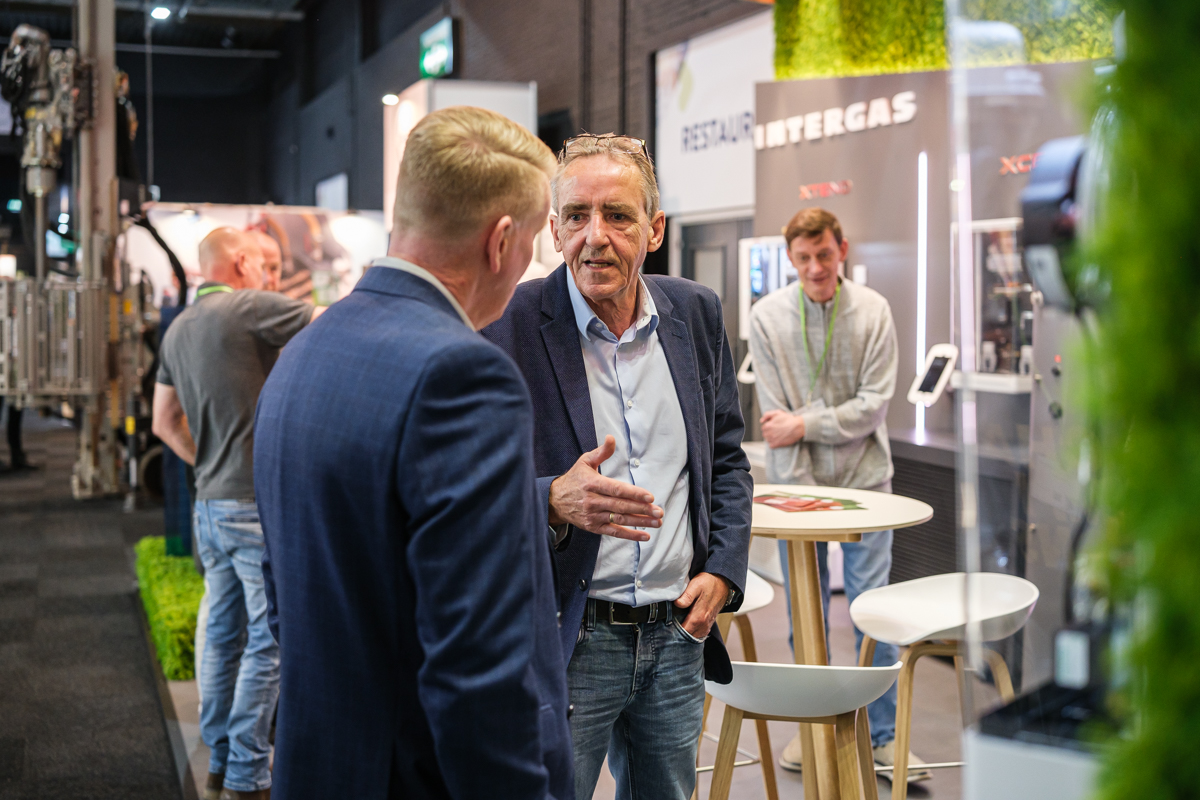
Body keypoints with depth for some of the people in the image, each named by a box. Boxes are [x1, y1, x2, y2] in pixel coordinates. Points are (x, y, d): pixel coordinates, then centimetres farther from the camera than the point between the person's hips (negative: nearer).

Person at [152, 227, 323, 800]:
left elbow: (165, 422, 18)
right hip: (258, 504, -9)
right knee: (269, 639, -2)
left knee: (223, 633, 16)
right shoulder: (248, 308, -12)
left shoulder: (177, 330, 13)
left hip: (210, 505, 9)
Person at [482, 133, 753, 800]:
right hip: (563, 643, -4)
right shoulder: (509, 326, -12)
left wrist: (724, 571, 1)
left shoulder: (696, 313, 3)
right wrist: (554, 500, -29)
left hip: (678, 630, 5)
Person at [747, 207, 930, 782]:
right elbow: (775, 417, -7)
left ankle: (883, 734, 13)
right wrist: (800, 491, -12)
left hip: (864, 480, 0)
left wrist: (803, 424, -14)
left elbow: (874, 406, -8)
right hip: (797, 482, 1)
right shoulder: (766, 316, -4)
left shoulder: (873, 312, -4)